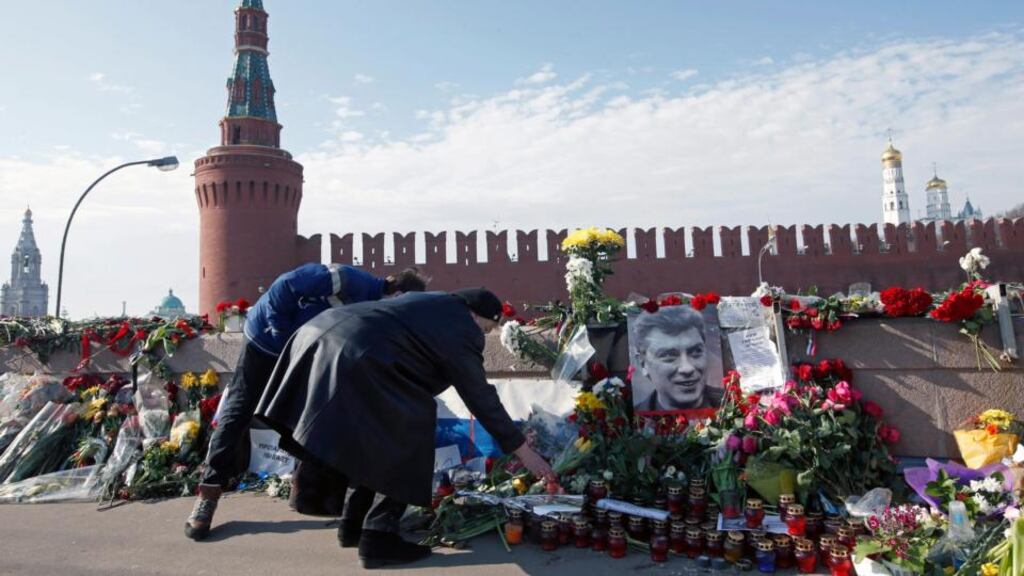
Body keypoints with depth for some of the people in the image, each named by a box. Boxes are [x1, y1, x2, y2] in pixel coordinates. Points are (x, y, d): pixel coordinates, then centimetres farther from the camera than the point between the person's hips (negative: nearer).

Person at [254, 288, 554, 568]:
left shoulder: (434, 305, 24)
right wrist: (524, 451, 8)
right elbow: (482, 399, 1)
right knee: (405, 444, 3)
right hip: (356, 361, -10)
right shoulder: (460, 332, -1)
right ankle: (378, 537, 3)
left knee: (366, 442, 24)